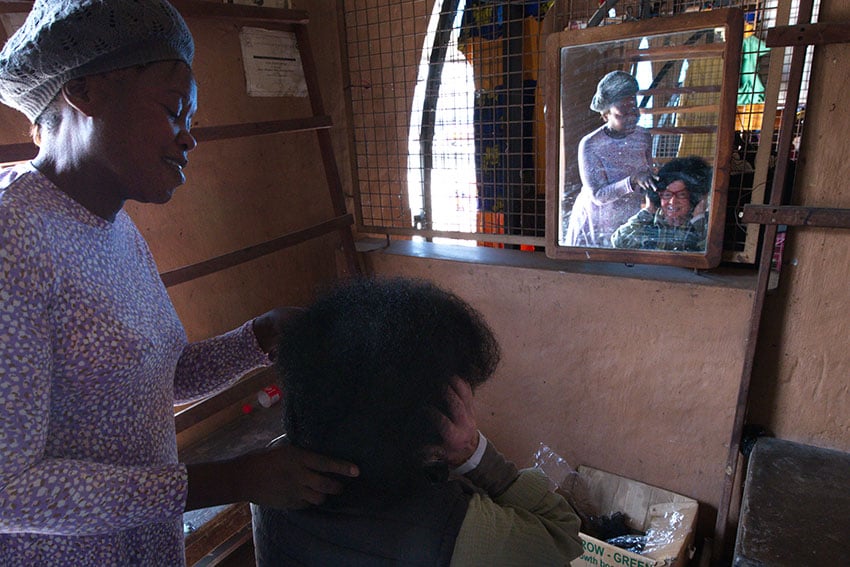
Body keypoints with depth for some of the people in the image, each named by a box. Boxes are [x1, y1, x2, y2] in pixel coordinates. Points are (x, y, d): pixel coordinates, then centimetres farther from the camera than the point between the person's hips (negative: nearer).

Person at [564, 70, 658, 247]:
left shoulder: (643, 136, -5)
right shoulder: (589, 145, -20)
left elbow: (648, 175, 9)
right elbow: (597, 196, -22)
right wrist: (632, 181, -34)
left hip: (631, 219, 4)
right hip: (597, 224, -4)